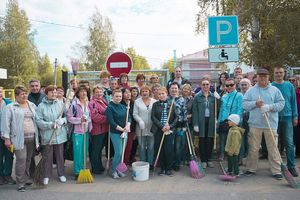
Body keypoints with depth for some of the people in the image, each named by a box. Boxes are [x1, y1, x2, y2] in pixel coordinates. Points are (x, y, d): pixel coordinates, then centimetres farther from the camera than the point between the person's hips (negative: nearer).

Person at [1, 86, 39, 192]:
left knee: (28, 159, 13)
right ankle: (20, 183, 3)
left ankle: (26, 178, 29)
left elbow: (37, 120, 16)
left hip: (32, 138, 5)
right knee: (21, 159, -8)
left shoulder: (32, 105, 14)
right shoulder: (10, 107, -2)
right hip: (19, 138, -5)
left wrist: (37, 136, 13)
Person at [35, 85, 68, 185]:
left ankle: (61, 174, 28)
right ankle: (47, 175, 25)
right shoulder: (41, 106, -6)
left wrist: (63, 120, -15)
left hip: (60, 135, 2)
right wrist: (51, 124, -21)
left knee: (60, 155, 13)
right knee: (47, 157, 9)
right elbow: (38, 121, -12)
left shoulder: (61, 104, 1)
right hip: (47, 136, -2)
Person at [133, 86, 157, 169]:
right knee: (142, 147, 7)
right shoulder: (137, 101, 4)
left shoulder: (154, 101, 4)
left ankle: (150, 163, 20)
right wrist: (140, 121, -17)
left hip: (152, 128, 0)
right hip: (141, 128, 0)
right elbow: (135, 114, -1)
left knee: (151, 147, 7)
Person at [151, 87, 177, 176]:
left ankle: (168, 169, 12)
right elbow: (153, 117, -2)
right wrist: (161, 126, -12)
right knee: (159, 150, 3)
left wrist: (170, 126, -11)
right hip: (158, 130, 1)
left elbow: (176, 117, 2)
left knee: (169, 150, -4)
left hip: (169, 130, -1)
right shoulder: (155, 104, 6)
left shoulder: (172, 104, 4)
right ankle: (162, 168, 18)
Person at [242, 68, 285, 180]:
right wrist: (255, 104, -13)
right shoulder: (251, 91, 7)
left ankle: (276, 171, 13)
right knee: (253, 148, 7)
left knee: (273, 149, 3)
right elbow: (244, 104, 2)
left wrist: (269, 107, -13)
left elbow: (281, 103, 2)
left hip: (271, 125, 0)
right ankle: (251, 169, 19)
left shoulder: (275, 90, 7)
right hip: (255, 124, 1)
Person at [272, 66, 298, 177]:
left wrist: (295, 116, 4)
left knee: (289, 143, -2)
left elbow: (293, 101, 7)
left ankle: (291, 166, 8)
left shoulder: (289, 86, 4)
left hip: (287, 117, 0)